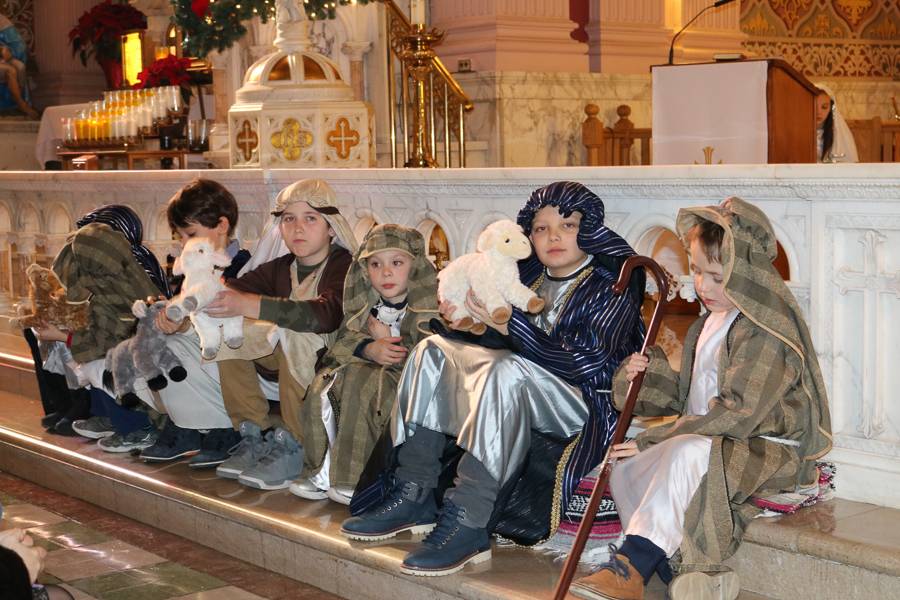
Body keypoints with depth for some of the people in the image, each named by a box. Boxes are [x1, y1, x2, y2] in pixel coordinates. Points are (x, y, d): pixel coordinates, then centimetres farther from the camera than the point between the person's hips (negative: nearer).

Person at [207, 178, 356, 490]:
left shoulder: (345, 267, -14)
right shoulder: (280, 268, 8)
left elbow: (326, 314, -35)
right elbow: (232, 289, -4)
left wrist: (248, 305, -42)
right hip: (283, 359, 7)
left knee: (295, 334, -35)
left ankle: (291, 445, -25)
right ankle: (254, 436, -9)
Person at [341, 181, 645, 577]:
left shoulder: (611, 285, -7)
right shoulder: (528, 276, 11)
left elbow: (586, 366, -20)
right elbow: (495, 347, 12)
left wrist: (508, 324, -27)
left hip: (587, 406, -8)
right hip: (517, 396, 8)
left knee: (509, 369, -35)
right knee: (433, 350, 0)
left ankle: (467, 522, -40)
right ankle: (414, 496, -12)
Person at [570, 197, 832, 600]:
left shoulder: (768, 333, -16)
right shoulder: (708, 325, 15)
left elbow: (737, 414, -22)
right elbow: (686, 396, 21)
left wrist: (655, 441, -21)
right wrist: (647, 374, 0)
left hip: (764, 448, -10)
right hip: (707, 439, 10)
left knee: (687, 453, -37)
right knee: (625, 471, -8)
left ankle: (631, 566, -36)